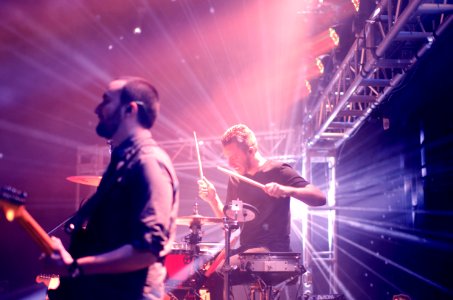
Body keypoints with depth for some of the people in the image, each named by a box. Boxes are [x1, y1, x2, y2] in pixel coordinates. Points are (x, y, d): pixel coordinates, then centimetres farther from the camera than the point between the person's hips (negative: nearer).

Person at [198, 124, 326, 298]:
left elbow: (320, 198, -16)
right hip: (247, 248, 7)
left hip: (274, 250, -7)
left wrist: (287, 190, -33)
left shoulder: (277, 171, -7)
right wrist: (213, 199, -5)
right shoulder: (236, 180, 12)